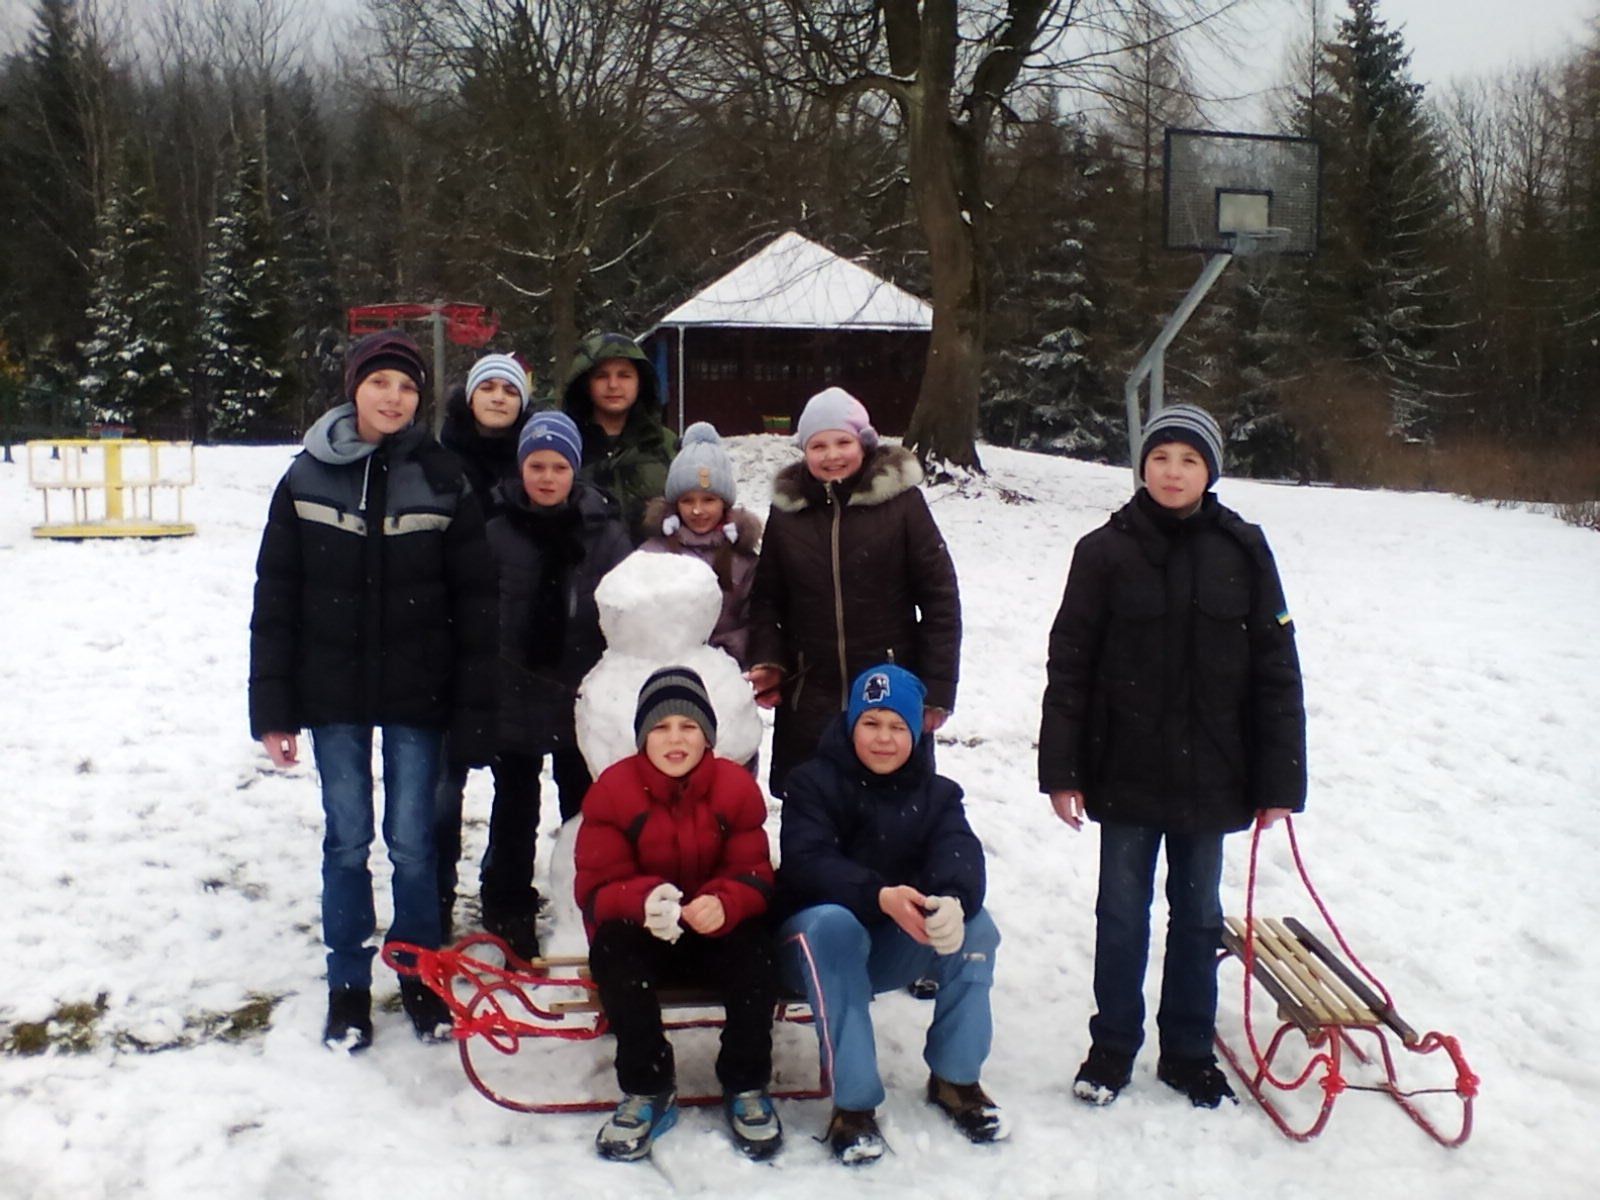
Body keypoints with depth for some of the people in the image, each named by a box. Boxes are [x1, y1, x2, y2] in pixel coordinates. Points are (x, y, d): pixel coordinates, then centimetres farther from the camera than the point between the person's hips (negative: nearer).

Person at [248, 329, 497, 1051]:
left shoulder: (442, 482, -2)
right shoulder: (307, 479, 0)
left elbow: (474, 603, -2)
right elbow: (275, 599, 2)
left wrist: (474, 712, -6)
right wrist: (272, 709, -2)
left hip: (416, 694, -1)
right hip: (334, 693, 1)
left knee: (412, 841, 5)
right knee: (347, 840, 7)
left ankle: (422, 978, 23)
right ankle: (348, 987, 21)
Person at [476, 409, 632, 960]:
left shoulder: (604, 531, -1)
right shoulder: (494, 529, -6)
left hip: (582, 696, 1)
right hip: (513, 693, -1)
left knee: (585, 810, 14)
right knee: (515, 811, 12)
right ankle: (509, 913, 25)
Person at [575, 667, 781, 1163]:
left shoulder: (736, 787, -5)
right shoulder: (614, 789, -8)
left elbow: (753, 875, -8)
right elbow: (597, 887, -12)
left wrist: (723, 904, -34)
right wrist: (643, 901, -37)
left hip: (717, 931, 1)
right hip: (638, 931, 0)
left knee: (753, 950, -31)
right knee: (615, 950, -34)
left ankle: (746, 1087, -8)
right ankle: (647, 1090, -15)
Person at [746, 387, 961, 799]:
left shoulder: (901, 501, -5)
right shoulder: (786, 510, 4)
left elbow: (940, 598, -4)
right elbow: (767, 599, 13)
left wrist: (938, 690, -6)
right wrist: (769, 663, -3)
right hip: (807, 702, 2)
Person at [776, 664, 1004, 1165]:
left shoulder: (936, 794, 2)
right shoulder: (814, 783, -8)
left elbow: (959, 858, -18)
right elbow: (806, 864, -26)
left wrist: (953, 903, -44)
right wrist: (880, 897, -45)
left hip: (897, 946, 4)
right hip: (818, 939, -3)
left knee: (975, 923, -22)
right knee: (833, 921, -37)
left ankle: (955, 1078, -7)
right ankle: (854, 1102, -33)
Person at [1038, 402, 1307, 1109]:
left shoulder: (1243, 552, -2)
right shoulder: (1107, 550, -4)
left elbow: (1277, 672, 0)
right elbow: (1069, 664, -2)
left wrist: (1280, 782, -3)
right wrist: (1059, 769, -6)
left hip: (1210, 776, 1)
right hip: (1126, 774, -1)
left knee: (1199, 916, 13)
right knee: (1122, 914, 10)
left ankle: (1188, 1052, 28)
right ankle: (1112, 1047, 26)